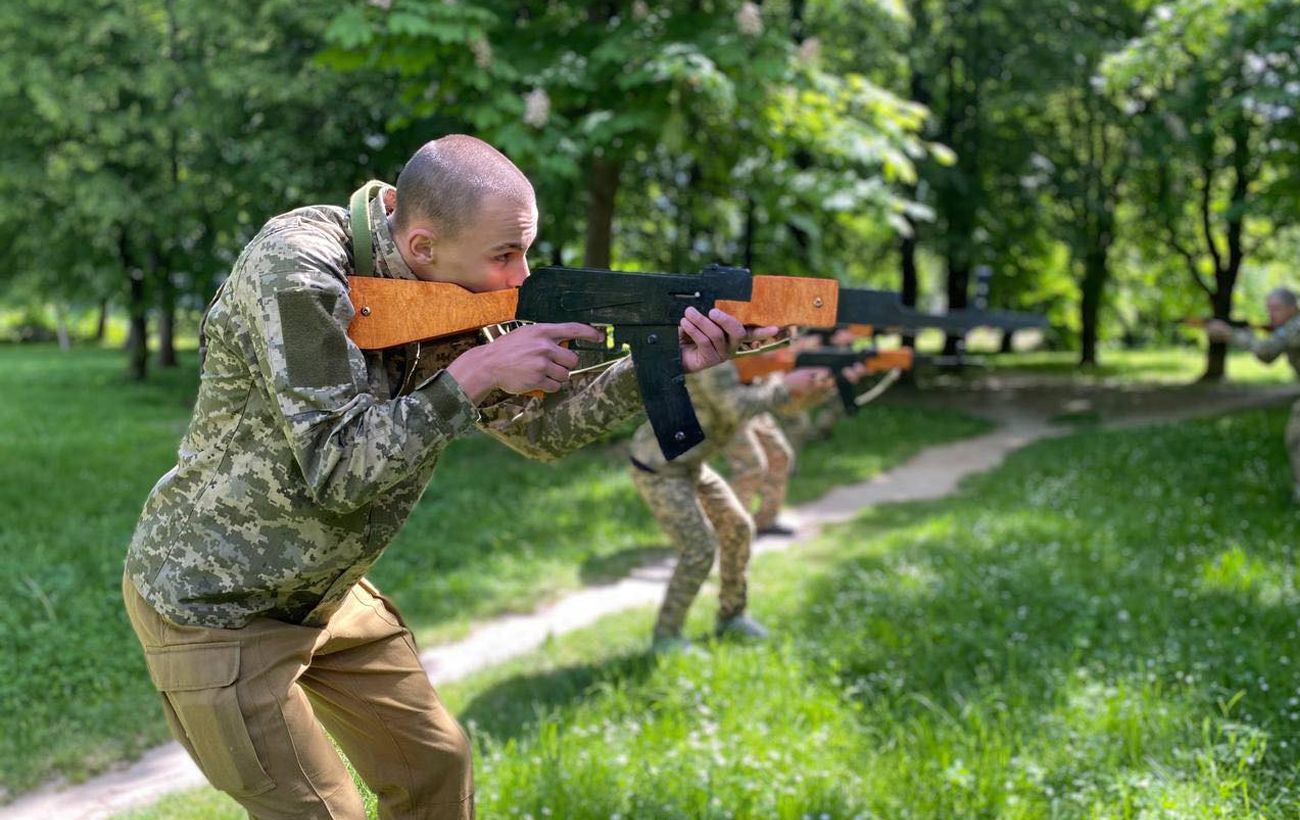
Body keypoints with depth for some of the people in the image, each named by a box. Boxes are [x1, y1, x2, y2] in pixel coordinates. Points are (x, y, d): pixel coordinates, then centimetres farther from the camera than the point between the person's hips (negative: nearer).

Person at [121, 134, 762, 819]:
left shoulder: (451, 297, -6)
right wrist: (476, 372, -31)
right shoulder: (294, 267, -27)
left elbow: (541, 429, 1)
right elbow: (337, 472, -30)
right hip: (210, 604, -7)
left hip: (328, 595, 7)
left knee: (436, 764, 13)